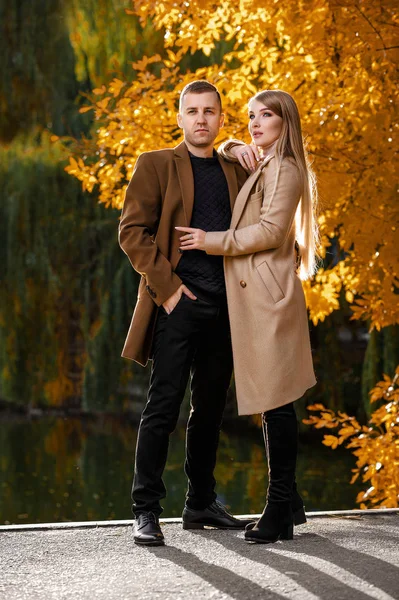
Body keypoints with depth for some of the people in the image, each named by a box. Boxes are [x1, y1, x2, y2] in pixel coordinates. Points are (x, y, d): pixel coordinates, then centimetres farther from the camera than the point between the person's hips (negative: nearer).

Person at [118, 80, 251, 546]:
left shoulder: (235, 171, 16)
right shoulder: (156, 165, 3)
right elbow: (131, 231, -5)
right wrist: (166, 286, -12)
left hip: (224, 308, 5)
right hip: (178, 304, -5)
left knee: (210, 409, 10)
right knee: (163, 406, -8)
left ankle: (201, 504, 20)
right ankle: (146, 511, -4)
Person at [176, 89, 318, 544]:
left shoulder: (284, 169, -7)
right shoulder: (258, 167, 21)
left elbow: (271, 230, -17)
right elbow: (219, 153, 39)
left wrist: (215, 242, -12)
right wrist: (234, 149, 17)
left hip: (268, 294, -10)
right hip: (252, 295, 10)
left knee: (275, 401, -10)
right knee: (273, 402, 11)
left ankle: (280, 507, -9)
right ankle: (287, 502, 16)